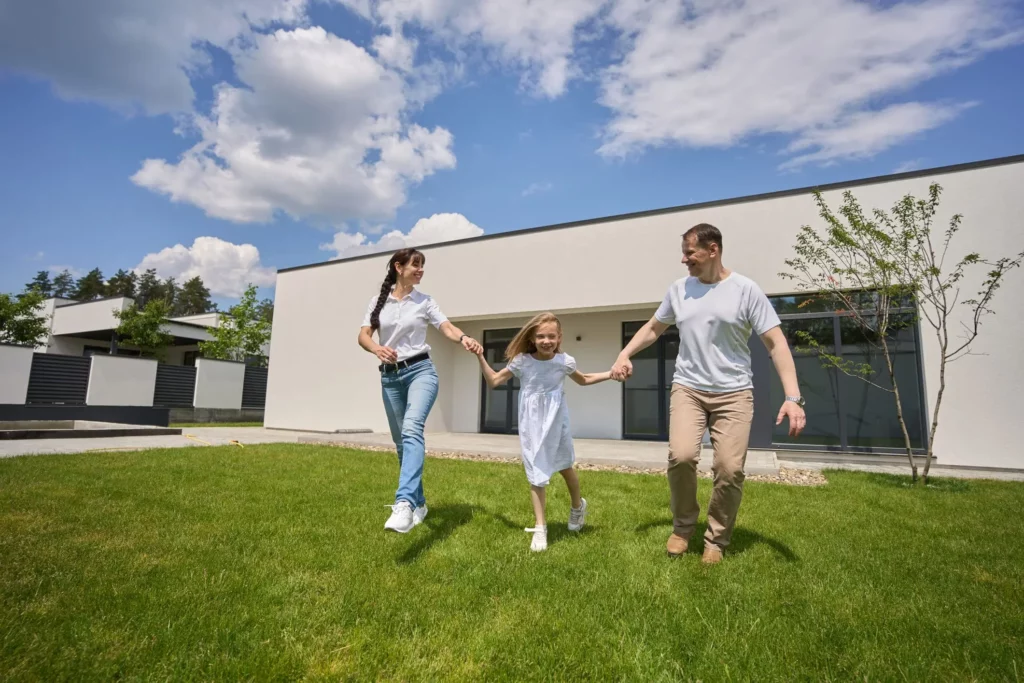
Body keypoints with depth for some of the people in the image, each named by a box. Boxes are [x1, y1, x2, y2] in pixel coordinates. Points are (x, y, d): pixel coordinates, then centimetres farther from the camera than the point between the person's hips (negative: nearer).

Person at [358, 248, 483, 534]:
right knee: (400, 442, 8)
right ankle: (418, 503, 23)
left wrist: (464, 338, -29)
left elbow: (447, 327, -6)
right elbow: (363, 335, -1)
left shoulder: (425, 301, 5)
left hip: (420, 370, -3)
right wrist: (377, 349, -24)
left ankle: (404, 503, -40)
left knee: (412, 430, -28)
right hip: (389, 376, 3)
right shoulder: (379, 302, 9)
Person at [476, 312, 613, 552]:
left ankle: (578, 506, 46)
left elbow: (583, 380, 12)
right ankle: (540, 527, 13)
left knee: (564, 465, 16)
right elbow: (493, 381, -3)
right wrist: (480, 357, -10)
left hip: (556, 420, 1)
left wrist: (611, 373, 4)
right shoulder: (521, 361, -11)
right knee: (535, 473, 1)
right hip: (532, 424, 0)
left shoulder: (565, 361, -8)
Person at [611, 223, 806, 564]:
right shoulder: (678, 290, 7)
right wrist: (624, 355, 6)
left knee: (730, 469, -8)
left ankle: (716, 539, 17)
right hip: (687, 388, 2)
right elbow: (652, 328, 21)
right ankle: (683, 526, 10)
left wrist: (793, 397, -17)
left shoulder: (745, 290, -5)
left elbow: (776, 344, -7)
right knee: (681, 456, -16)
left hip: (734, 392, -2)